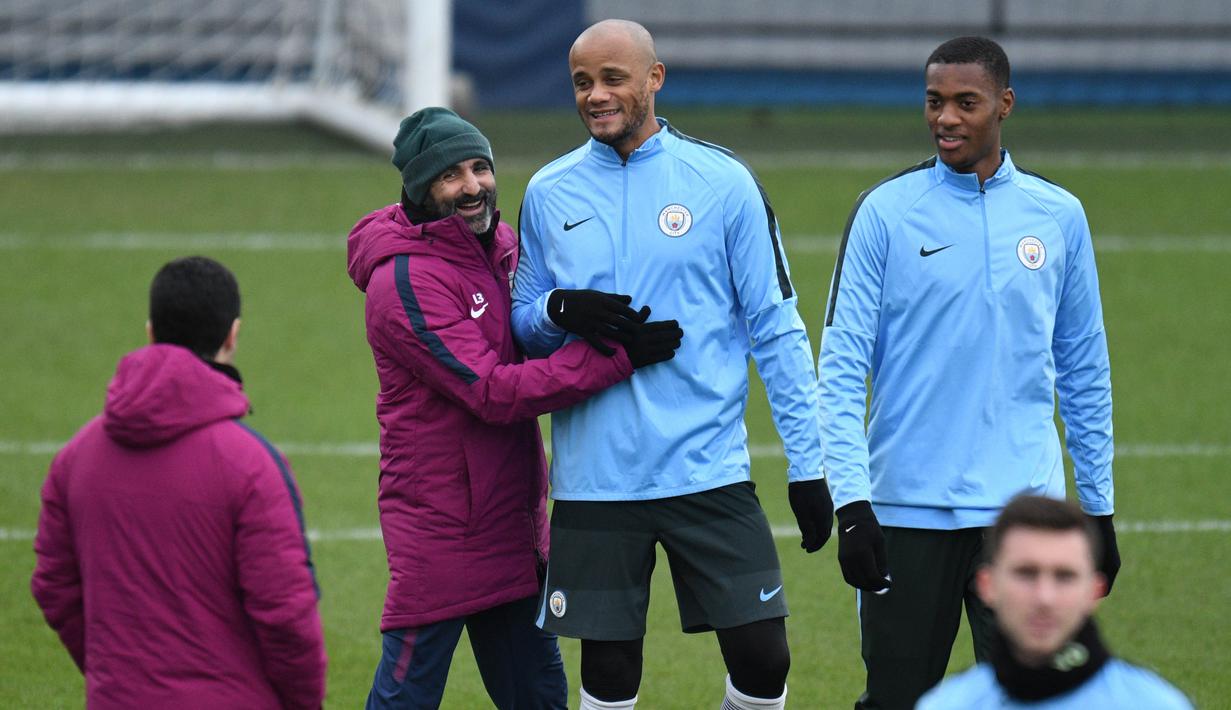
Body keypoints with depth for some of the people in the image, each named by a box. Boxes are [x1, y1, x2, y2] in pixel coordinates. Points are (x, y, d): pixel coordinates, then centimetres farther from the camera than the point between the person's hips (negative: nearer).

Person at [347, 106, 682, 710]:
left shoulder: (501, 248, 10)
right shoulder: (406, 279, -17)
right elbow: (493, 392, -22)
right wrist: (618, 357, -25)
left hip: (514, 520, 8)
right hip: (441, 531, -8)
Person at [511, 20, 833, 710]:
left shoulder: (722, 181, 0)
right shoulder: (549, 193, 7)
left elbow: (776, 329, 2)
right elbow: (522, 326, 17)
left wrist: (809, 465, -1)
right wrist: (557, 312, -7)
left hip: (710, 471, -1)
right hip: (596, 480, 2)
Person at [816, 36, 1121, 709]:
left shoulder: (1058, 215, 8)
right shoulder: (885, 212, 0)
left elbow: (1084, 371, 15)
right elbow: (841, 368, -2)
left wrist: (1099, 505, 14)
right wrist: (850, 501, -10)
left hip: (1024, 506, 1)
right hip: (907, 512, -1)